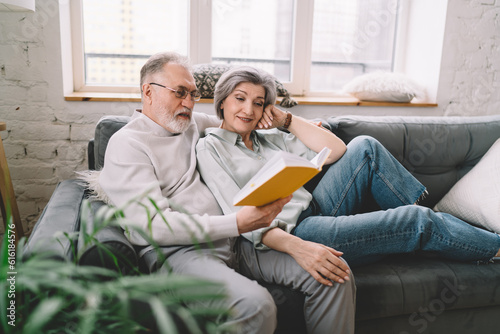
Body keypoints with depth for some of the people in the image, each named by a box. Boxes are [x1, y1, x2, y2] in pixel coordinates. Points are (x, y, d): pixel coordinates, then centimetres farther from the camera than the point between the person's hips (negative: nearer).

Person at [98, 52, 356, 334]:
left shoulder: (193, 123, 20)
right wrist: (237, 223, -21)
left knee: (335, 273, -10)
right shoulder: (126, 144, -1)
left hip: (233, 240, 7)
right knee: (255, 305, -35)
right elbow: (152, 225, -13)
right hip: (181, 250, -6)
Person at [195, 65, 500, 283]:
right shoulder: (210, 147, -3)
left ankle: (423, 215, 1)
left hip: (315, 212, 7)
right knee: (415, 222, -13)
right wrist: (295, 246, -31)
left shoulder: (270, 137, 15)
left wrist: (287, 119, 5)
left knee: (365, 147, -8)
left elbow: (335, 150, 9)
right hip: (288, 234, -7)